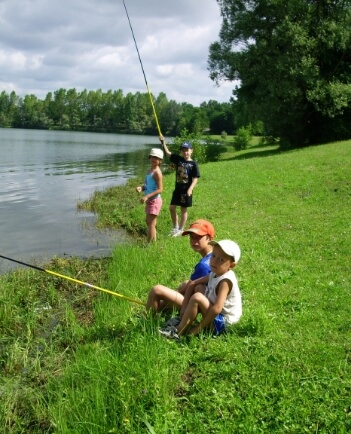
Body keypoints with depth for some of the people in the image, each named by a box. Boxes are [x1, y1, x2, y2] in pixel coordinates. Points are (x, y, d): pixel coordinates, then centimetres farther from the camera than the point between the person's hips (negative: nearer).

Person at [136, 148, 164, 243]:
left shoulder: (157, 172, -18)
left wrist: (147, 196, -28)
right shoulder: (149, 171, 10)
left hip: (155, 200, -10)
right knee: (148, 221, 21)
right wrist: (141, 188, -4)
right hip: (149, 200, 10)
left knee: (151, 223, -5)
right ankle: (153, 242, 34)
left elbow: (160, 189, -23)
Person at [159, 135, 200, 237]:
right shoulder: (178, 159, 4)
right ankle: (175, 227, 24)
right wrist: (163, 142, -9)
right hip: (177, 189, 5)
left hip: (186, 190, -5)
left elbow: (195, 178, -11)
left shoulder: (193, 164, -8)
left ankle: (181, 229, 18)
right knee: (172, 207, 7)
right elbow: (168, 153, 4)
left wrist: (190, 189, -22)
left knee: (184, 210, 6)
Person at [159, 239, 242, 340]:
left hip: (223, 322, -9)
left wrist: (198, 328, -25)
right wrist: (184, 307, -2)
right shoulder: (214, 274, 2)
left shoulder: (225, 281, -24)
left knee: (197, 297, -26)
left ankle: (179, 331, -14)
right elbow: (193, 284, 10)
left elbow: (217, 309, -32)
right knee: (199, 287, 11)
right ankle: (183, 320, 4)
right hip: (214, 316, 9)